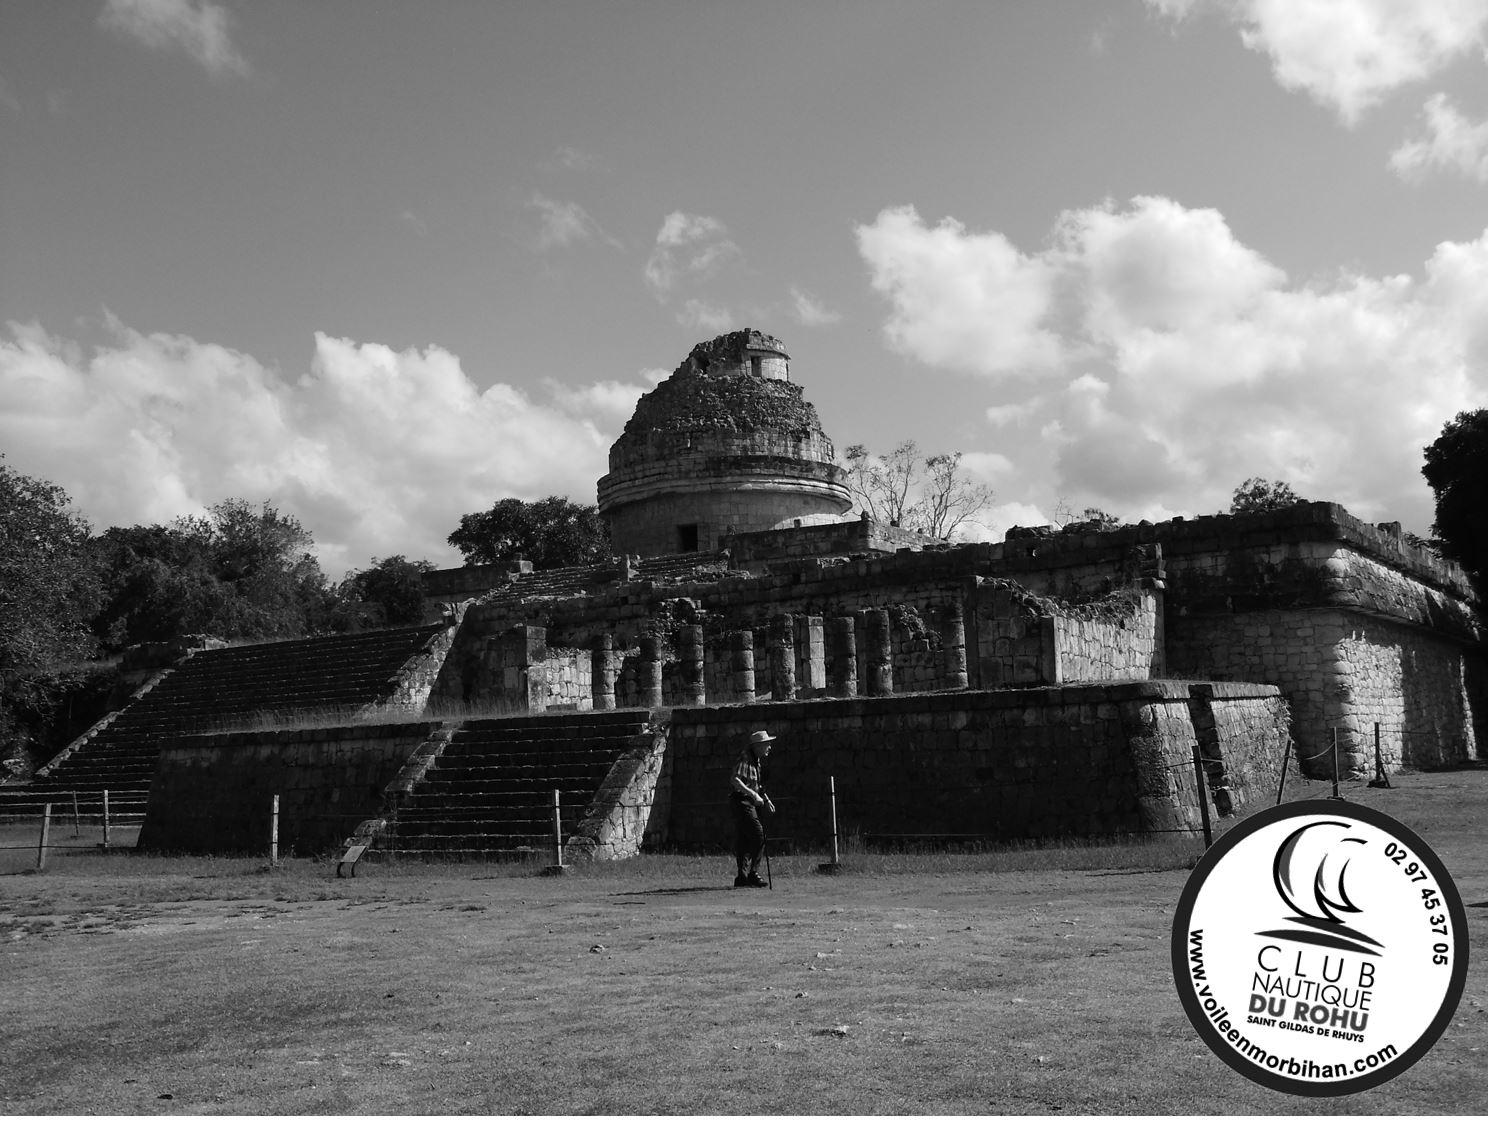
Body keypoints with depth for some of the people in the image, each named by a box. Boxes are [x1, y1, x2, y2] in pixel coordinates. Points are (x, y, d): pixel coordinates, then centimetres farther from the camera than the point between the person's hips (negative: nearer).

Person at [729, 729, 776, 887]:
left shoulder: (757, 761, 18)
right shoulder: (744, 758, -13)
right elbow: (734, 780, -25)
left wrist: (766, 800, 18)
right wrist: (753, 794, -28)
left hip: (750, 804, 10)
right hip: (741, 802, -10)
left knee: (745, 840, 10)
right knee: (759, 836, -17)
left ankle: (742, 877, 13)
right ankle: (751, 873, -14)